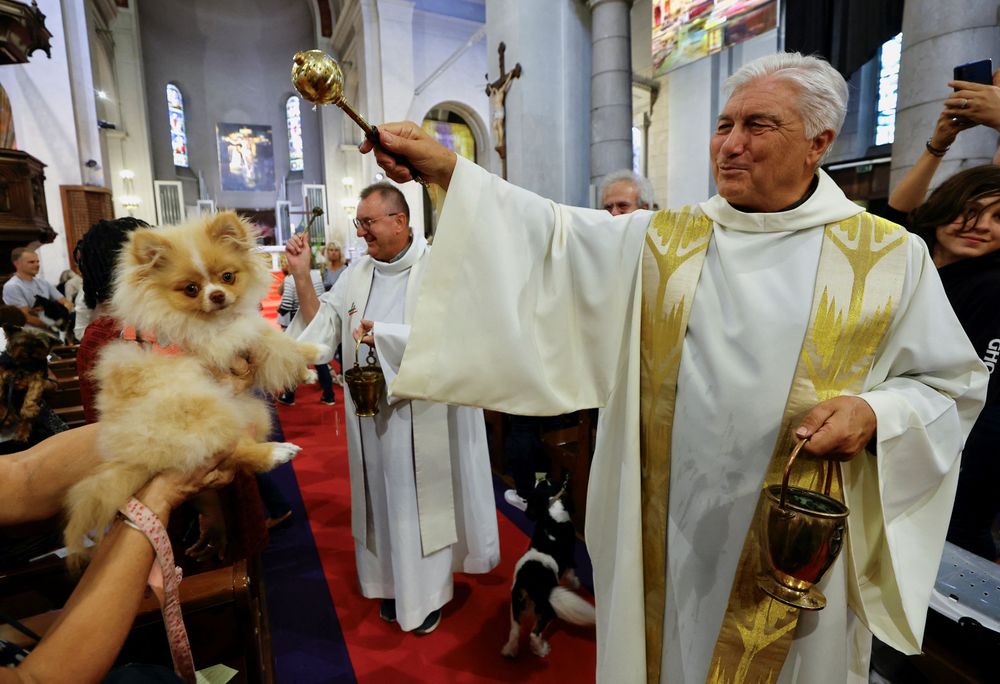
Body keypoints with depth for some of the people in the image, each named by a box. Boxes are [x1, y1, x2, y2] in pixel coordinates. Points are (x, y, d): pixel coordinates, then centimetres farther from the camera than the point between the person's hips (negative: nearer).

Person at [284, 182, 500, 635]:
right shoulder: (358, 272, 7)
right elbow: (324, 325, 6)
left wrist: (380, 332, -14)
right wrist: (301, 276, -5)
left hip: (421, 409, -4)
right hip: (370, 406, 5)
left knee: (420, 495, 7)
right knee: (381, 494, 13)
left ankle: (428, 591, 25)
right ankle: (392, 582, 31)